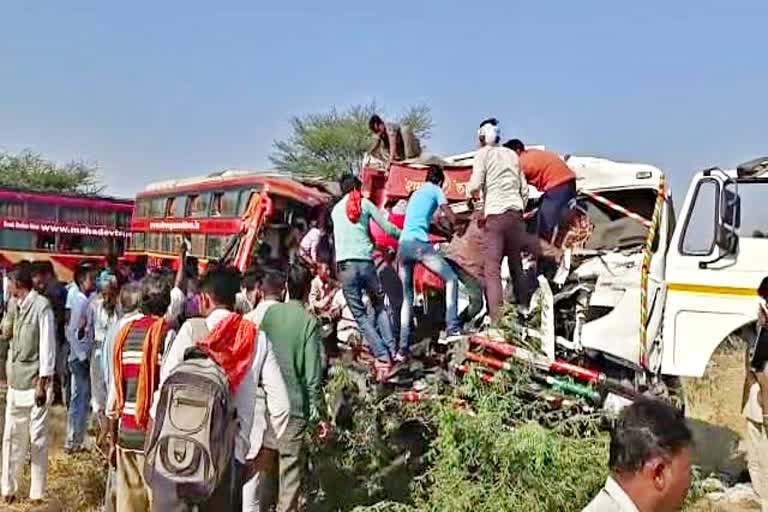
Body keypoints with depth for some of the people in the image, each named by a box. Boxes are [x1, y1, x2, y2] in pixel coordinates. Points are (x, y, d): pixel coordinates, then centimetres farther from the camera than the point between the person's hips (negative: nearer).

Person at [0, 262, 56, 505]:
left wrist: (42, 384, -15)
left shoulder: (42, 306, -13)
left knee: (37, 439, 3)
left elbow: (47, 346, -14)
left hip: (35, 382, -7)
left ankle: (37, 492, 13)